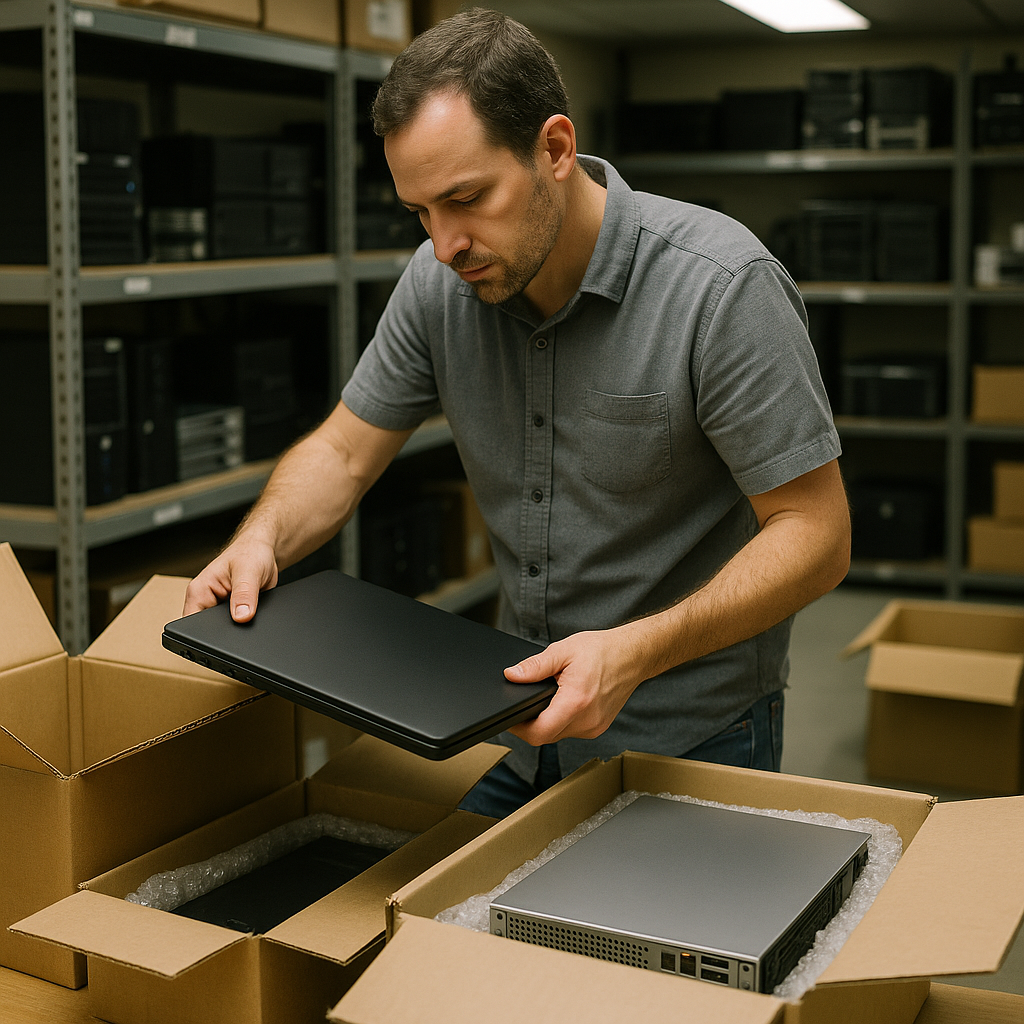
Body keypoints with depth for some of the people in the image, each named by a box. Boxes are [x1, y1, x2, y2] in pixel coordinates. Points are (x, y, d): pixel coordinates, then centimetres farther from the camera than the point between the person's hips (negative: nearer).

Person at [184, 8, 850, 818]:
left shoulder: (724, 287, -23)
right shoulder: (439, 281, -7)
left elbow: (815, 535, -22)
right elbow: (344, 452, 4)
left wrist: (636, 652, -34)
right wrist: (262, 539, -18)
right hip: (521, 722, 5)